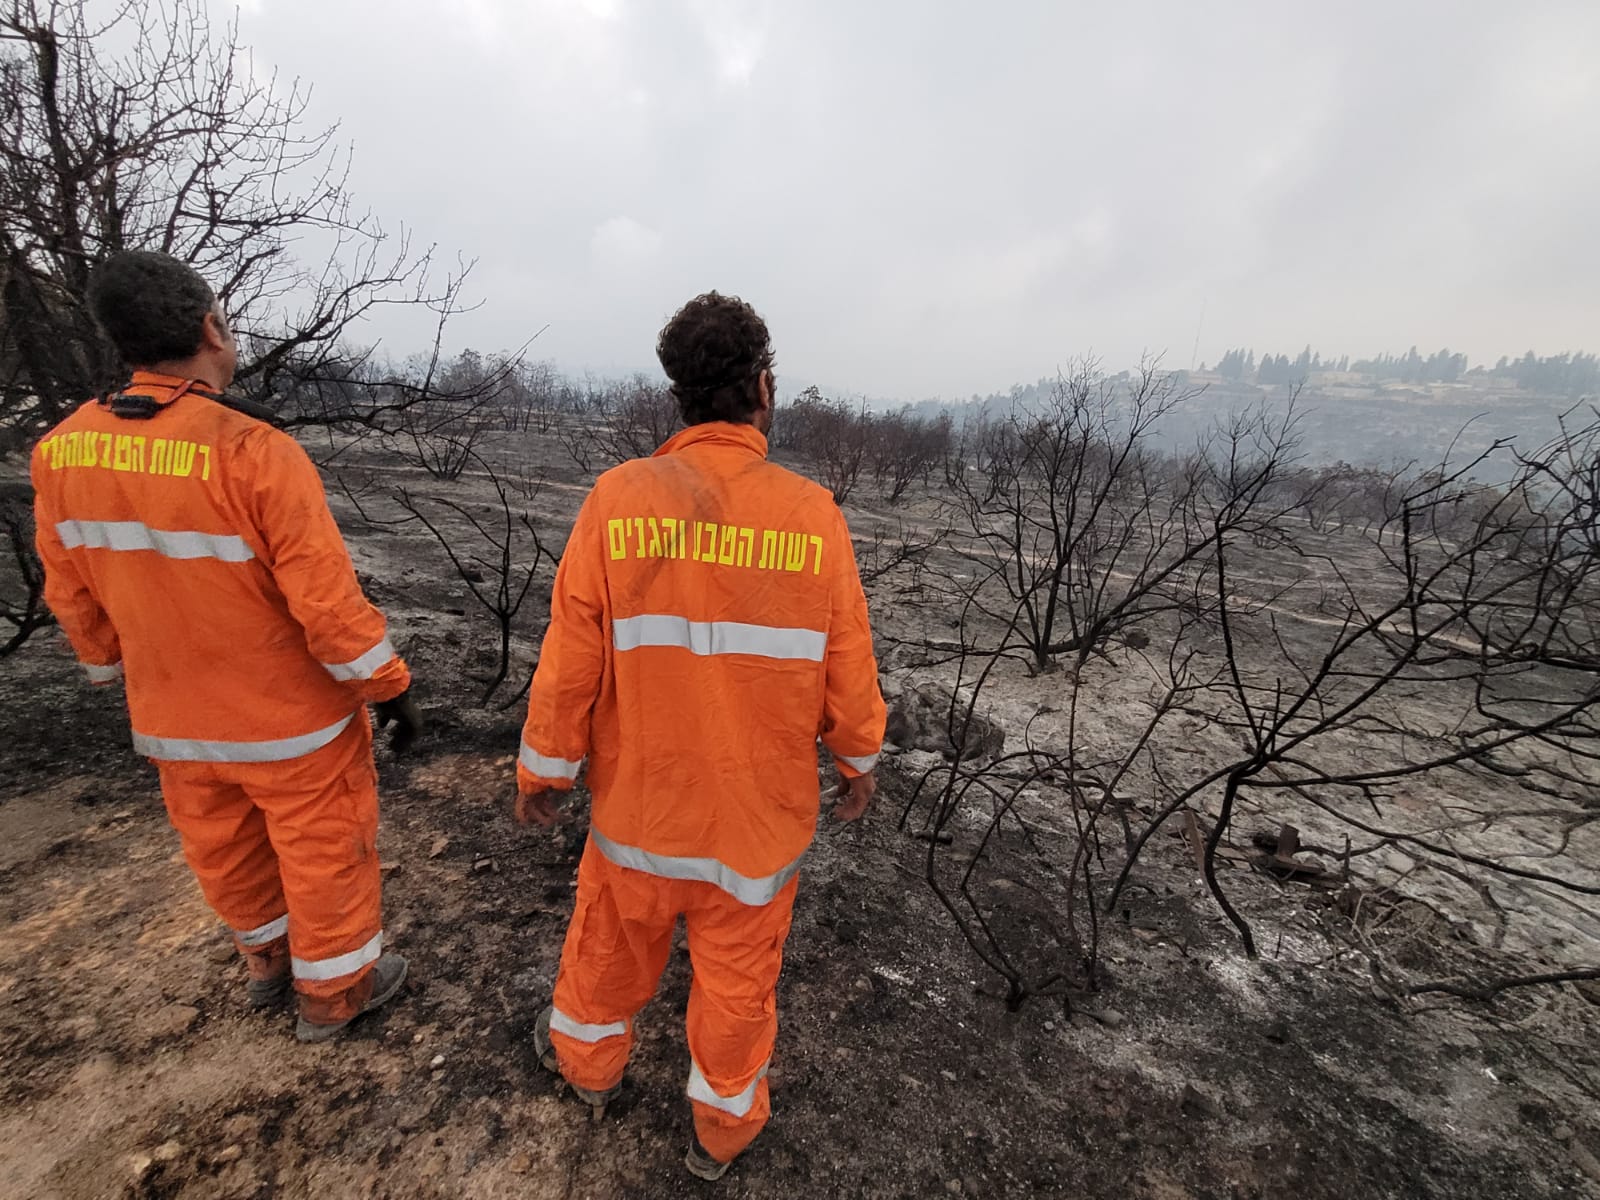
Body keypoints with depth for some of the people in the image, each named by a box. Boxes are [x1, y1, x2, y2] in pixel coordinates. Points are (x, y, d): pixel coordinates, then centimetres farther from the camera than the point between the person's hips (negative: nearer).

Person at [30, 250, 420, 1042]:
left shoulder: (62, 450, -5)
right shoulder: (257, 453, -25)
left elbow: (71, 594, 6)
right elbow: (328, 605, -25)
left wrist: (121, 675, 21)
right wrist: (391, 689, -13)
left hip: (174, 721, 6)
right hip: (292, 720, -6)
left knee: (224, 852, 26)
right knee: (324, 853, 15)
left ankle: (268, 960, 51)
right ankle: (332, 992, 36)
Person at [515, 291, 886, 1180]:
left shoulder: (617, 499, -17)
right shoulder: (814, 516, -17)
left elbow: (569, 665, -11)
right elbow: (848, 675, -9)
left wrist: (541, 771, 6)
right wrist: (858, 763, 9)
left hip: (641, 797, 1)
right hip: (760, 810, 0)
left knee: (611, 937, 29)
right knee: (738, 973, 24)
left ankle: (589, 1063, 58)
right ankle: (722, 1127, 49)